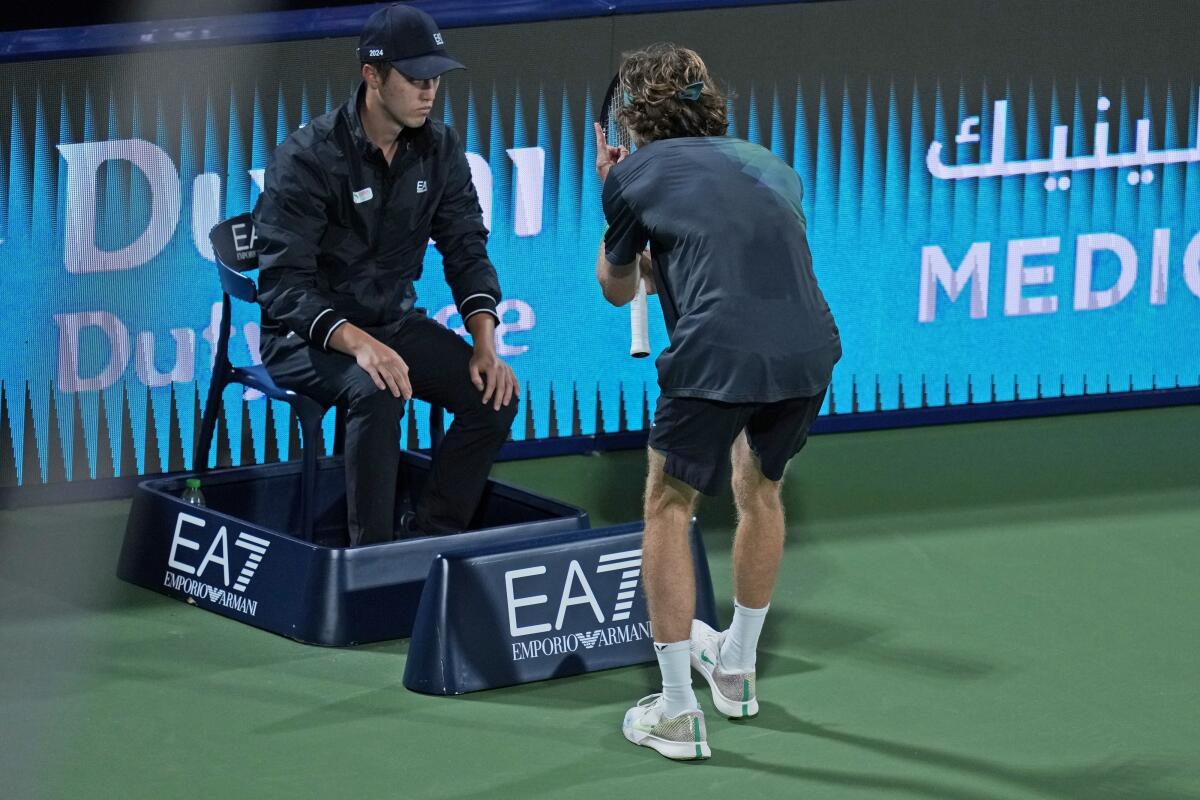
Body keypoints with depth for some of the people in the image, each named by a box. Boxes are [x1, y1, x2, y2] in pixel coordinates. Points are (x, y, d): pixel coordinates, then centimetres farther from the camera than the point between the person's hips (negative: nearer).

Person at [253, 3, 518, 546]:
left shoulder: (439, 150, -1)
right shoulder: (308, 157, -20)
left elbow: (466, 250, 1)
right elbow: (283, 284, -25)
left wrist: (486, 344, -16)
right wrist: (360, 345, -41)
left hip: (395, 322, 6)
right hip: (307, 334, -6)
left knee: (494, 393, -15)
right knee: (376, 392, -36)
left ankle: (431, 539, -3)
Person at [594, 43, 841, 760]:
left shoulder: (635, 174, 13)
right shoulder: (768, 165, 26)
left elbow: (618, 288, 29)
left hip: (719, 353, -5)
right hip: (810, 346, 5)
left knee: (669, 505, 13)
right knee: (760, 488, 29)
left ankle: (678, 714, 10)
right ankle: (737, 670, 44)